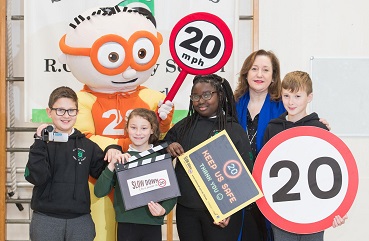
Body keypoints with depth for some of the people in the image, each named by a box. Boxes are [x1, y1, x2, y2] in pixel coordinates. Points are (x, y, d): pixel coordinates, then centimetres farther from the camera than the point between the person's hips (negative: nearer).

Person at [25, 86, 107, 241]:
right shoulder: (43, 143, 1)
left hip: (81, 220, 2)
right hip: (45, 220, -2)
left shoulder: (88, 146, 6)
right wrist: (40, 143, -17)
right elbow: (36, 178, -12)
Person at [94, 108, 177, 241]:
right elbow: (99, 192, -6)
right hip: (126, 225, 0)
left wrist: (164, 209, -13)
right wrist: (111, 166, -17)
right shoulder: (120, 159, 1)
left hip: (153, 225, 0)